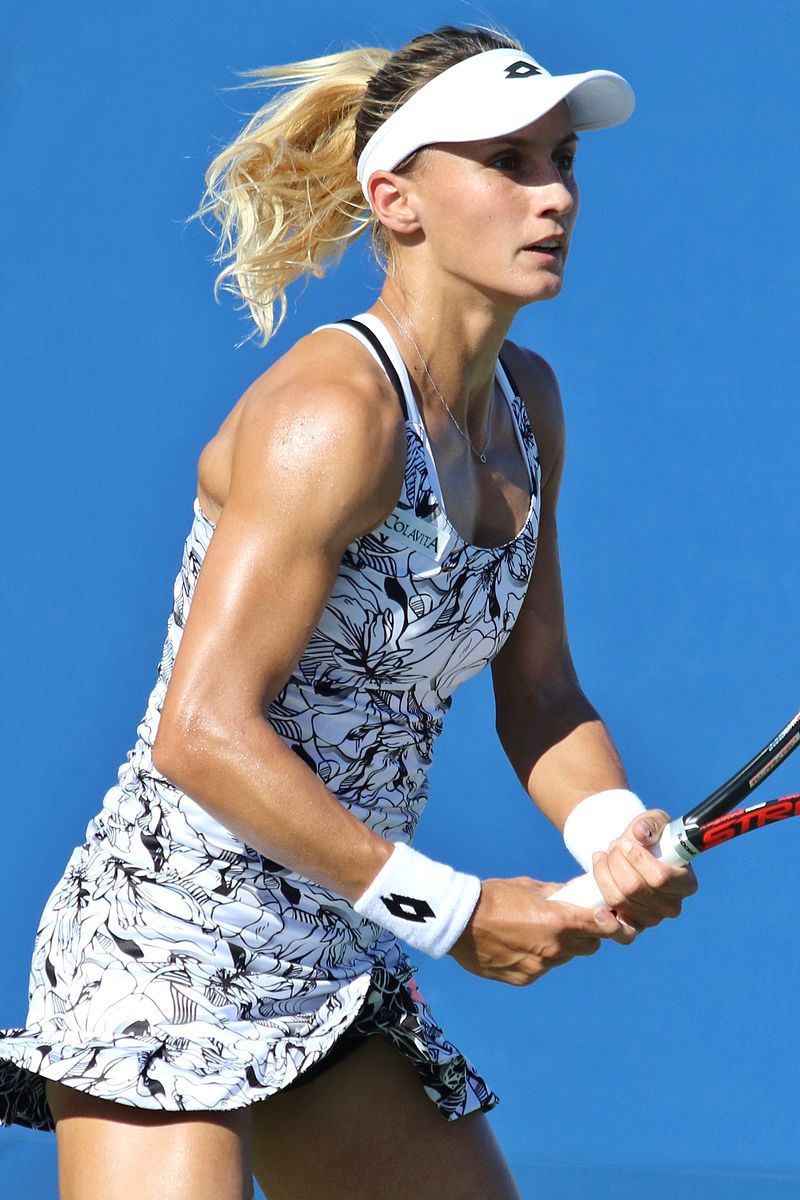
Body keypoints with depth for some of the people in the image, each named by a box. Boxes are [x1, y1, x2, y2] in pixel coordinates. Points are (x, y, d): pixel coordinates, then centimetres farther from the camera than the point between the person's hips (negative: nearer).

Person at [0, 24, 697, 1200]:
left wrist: (613, 834, -8)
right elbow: (206, 732, -23)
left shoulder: (526, 402, 8)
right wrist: (452, 911, -19)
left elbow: (536, 694, 13)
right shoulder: (334, 414, -19)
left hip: (331, 968, 9)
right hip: (168, 946, -9)